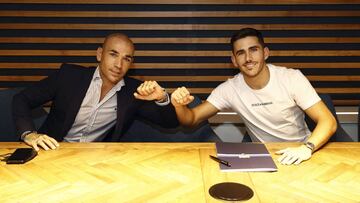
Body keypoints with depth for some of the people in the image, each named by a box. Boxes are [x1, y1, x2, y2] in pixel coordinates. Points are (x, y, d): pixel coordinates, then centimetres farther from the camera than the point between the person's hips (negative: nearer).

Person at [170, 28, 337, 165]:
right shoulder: (230, 89, -8)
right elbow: (192, 119, -8)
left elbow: (328, 121, -14)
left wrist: (307, 147, -33)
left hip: (300, 154, -2)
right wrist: (179, 106, -31)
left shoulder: (292, 78, -13)